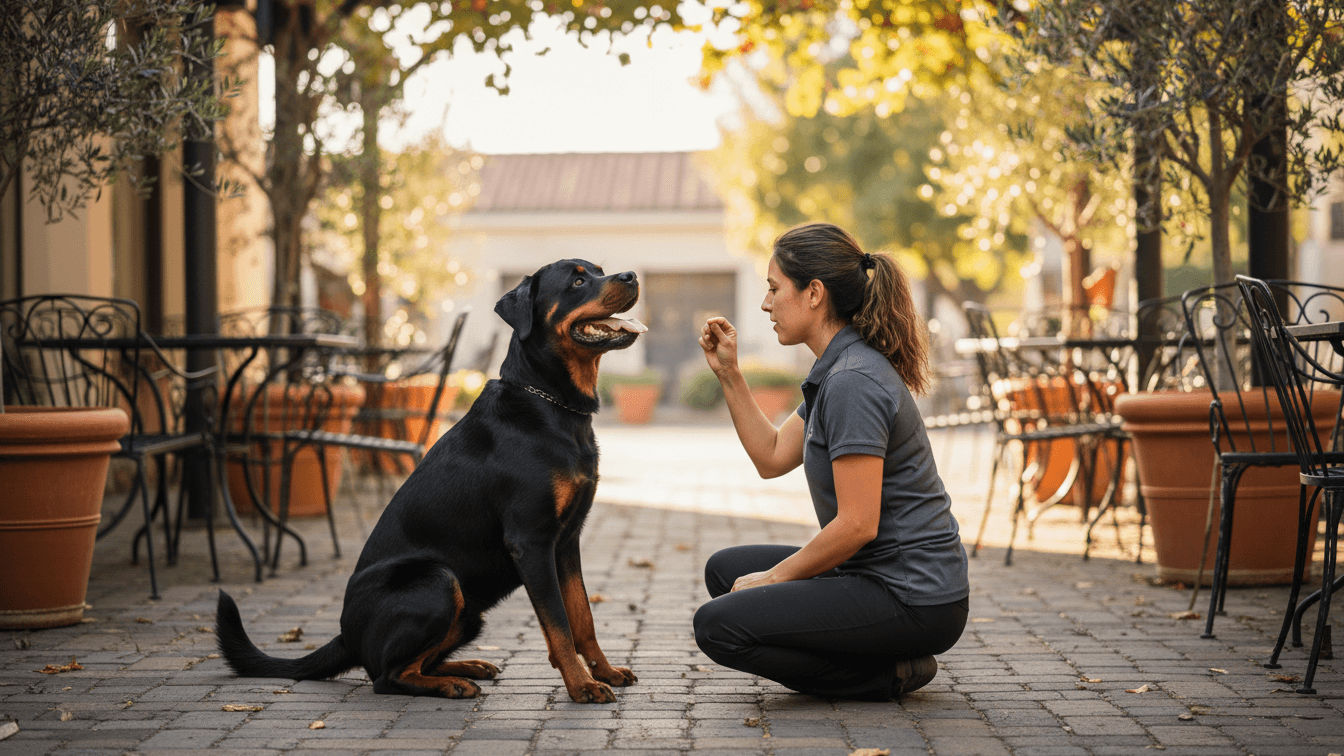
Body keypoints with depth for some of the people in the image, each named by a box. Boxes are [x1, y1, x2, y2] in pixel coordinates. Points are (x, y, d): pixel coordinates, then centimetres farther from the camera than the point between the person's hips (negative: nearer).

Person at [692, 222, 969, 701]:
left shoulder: (853, 382, -21)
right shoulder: (838, 370, 11)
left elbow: (858, 525, -23)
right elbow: (772, 458, 17)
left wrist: (773, 577, -10)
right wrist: (728, 374, 10)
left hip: (913, 599, -10)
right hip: (880, 575, 10)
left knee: (717, 626, -14)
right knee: (725, 570, 19)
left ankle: (887, 676, -5)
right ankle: (890, 658, 10)